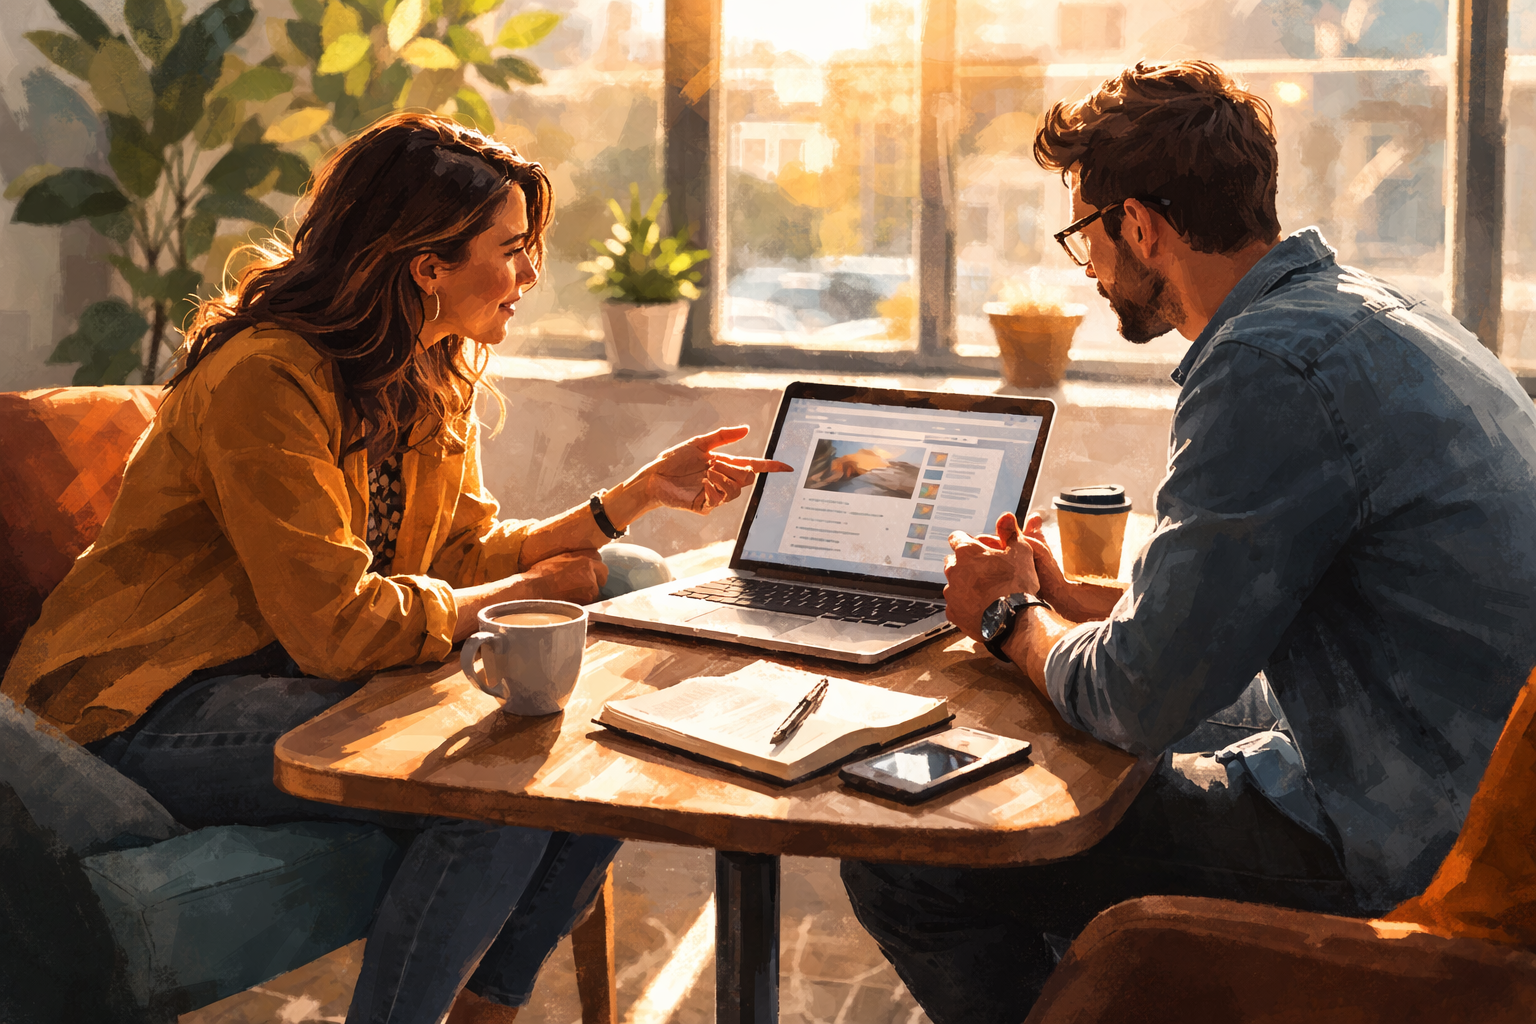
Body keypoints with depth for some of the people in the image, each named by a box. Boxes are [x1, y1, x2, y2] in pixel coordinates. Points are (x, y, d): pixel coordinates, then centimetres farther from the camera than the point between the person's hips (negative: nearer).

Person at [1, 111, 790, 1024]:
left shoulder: (439, 380, 6)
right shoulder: (267, 378, -22)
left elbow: (468, 552, 8)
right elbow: (336, 625, -25)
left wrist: (643, 493, 3)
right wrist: (529, 594, -14)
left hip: (295, 677, 9)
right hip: (151, 711, -9)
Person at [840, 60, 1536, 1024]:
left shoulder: (1272, 365, -23)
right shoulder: (1366, 308, 10)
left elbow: (1137, 697, -20)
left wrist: (1012, 617, 0)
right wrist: (1062, 595, 17)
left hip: (1382, 859, -10)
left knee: (901, 865, -8)